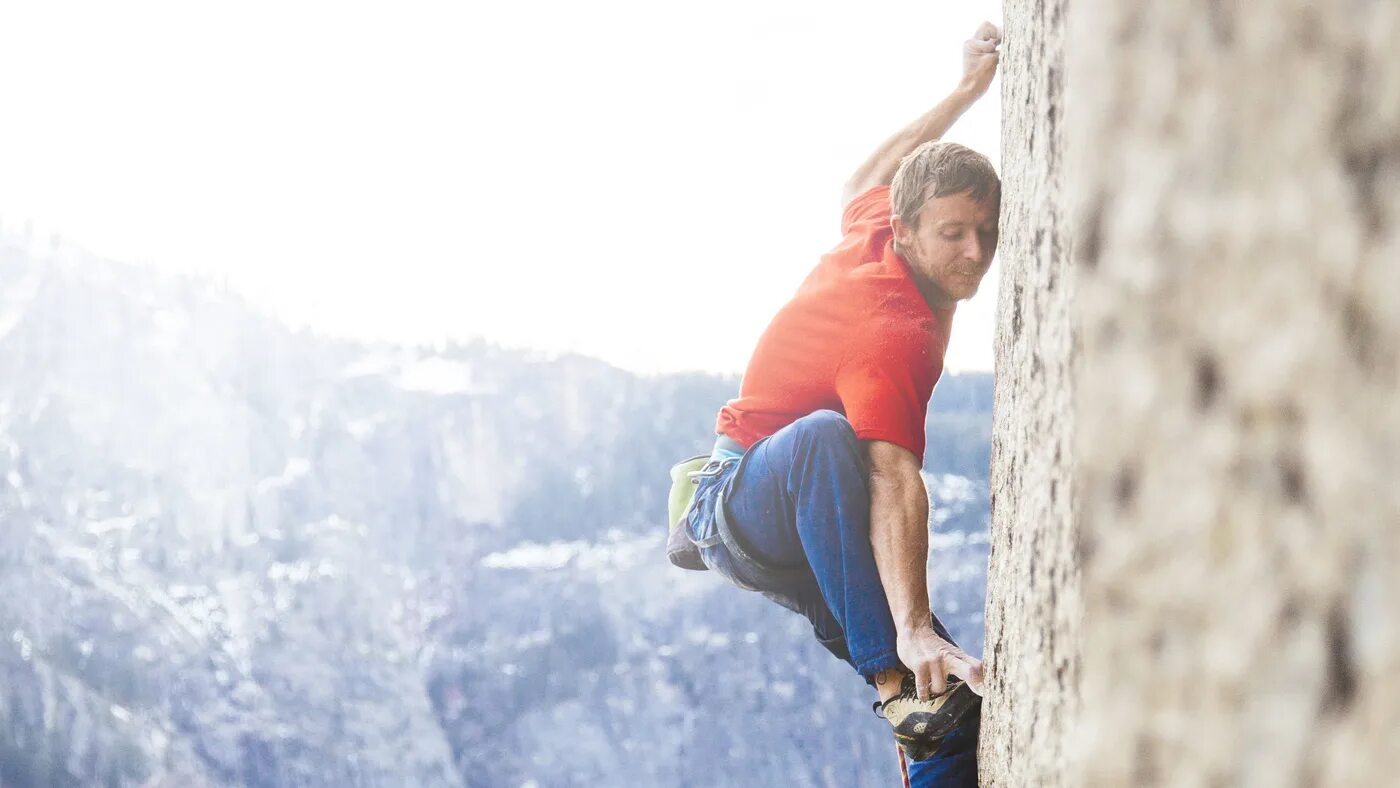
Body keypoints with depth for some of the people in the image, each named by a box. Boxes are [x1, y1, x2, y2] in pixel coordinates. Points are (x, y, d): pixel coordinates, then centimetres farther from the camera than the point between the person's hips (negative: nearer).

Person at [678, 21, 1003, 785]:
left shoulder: (871, 230, -6)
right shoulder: (894, 335, -30)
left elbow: (867, 180, 19)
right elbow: (893, 477, -42)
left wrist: (965, 92, 18)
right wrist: (911, 630, -52)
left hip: (810, 541, 9)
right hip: (735, 512, -9)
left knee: (965, 711, -7)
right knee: (826, 435, -44)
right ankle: (896, 684, -49)